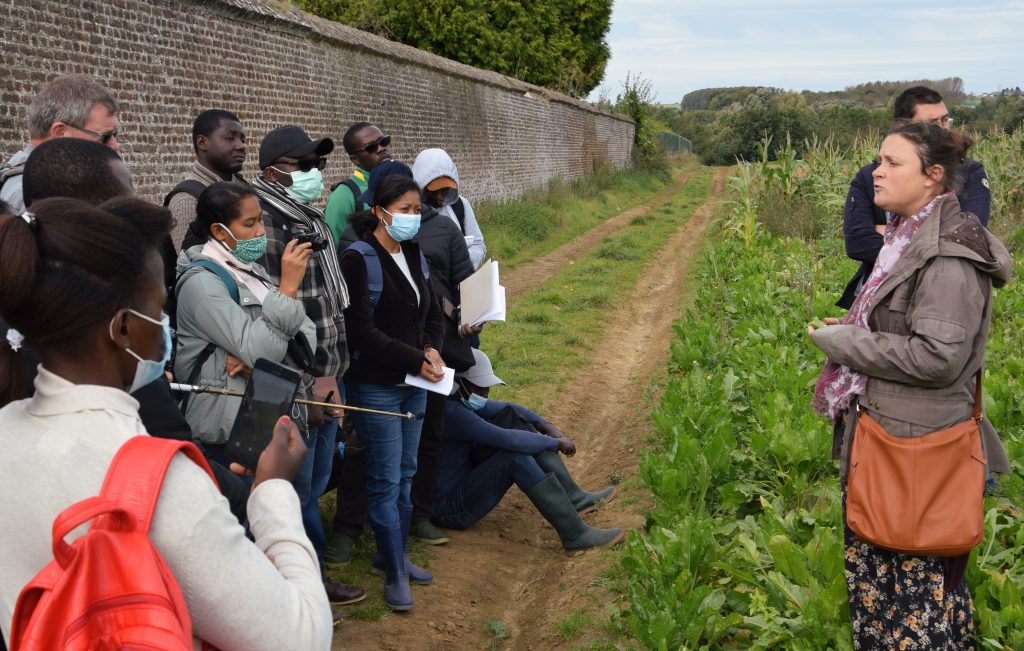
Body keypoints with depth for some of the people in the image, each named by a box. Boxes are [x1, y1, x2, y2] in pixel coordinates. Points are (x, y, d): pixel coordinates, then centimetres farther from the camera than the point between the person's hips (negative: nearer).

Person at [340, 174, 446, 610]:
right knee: (386, 481, -1)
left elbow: (432, 314, 14)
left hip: (415, 384, 7)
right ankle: (395, 574, 9)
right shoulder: (359, 260, -14)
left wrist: (433, 350, -7)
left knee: (405, 475, 15)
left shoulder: (414, 255, 7)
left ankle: (394, 554, 30)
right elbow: (362, 331, -19)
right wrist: (416, 360, -18)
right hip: (376, 387, -7)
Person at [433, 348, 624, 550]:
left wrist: (548, 427, -4)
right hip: (451, 505, -10)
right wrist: (556, 443, -18)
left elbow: (509, 408, 11)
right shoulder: (450, 412, -27)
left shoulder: (461, 402, 3)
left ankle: (572, 496, 0)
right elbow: (508, 440, -30)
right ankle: (574, 534, -24)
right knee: (517, 457, -29)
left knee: (513, 418, 1)